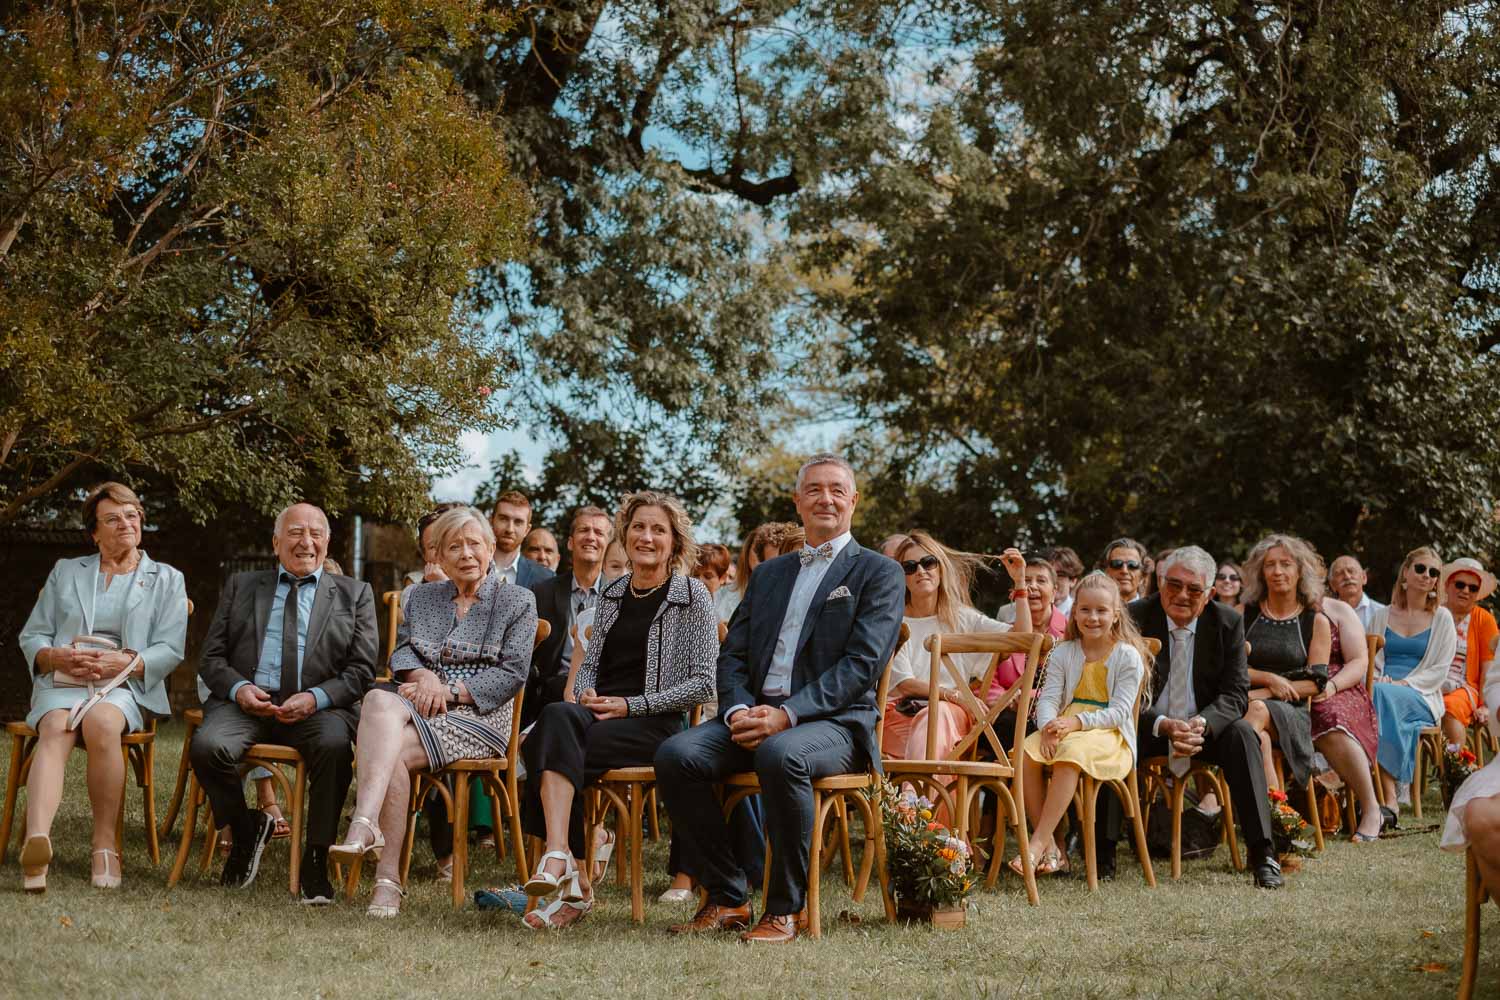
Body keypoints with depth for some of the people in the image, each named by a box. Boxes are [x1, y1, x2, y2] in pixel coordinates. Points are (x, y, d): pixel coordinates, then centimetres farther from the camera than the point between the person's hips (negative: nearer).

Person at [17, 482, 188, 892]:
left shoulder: (166, 579, 17)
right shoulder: (65, 572, 24)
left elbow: (169, 651, 6)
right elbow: (31, 635, 18)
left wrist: (123, 662, -12)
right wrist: (57, 657, -5)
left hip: (124, 687, -1)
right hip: (61, 683, 1)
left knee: (101, 722, -37)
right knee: (55, 731, -34)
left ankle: (105, 844, -34)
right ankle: (36, 840, -58)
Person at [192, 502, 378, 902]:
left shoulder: (354, 595, 16)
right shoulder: (241, 586, 20)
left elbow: (362, 670, 6)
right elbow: (211, 658, 14)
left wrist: (316, 698, -12)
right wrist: (238, 688, -9)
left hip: (318, 707, -1)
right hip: (248, 701, 2)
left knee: (335, 745, -36)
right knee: (206, 745, -30)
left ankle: (316, 858, -19)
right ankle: (246, 830, -1)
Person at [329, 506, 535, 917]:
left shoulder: (518, 602, 10)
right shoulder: (422, 597, 24)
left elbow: (512, 673, -1)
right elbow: (401, 652, 13)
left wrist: (451, 691, -11)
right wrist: (424, 677, -10)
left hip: (480, 715, -3)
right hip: (420, 705, 4)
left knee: (391, 751, -32)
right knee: (380, 701, -35)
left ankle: (388, 877, -36)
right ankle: (368, 829, -51)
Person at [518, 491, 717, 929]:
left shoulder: (692, 596, 2)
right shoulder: (612, 594, 19)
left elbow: (703, 683, -4)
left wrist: (630, 705, -11)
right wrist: (582, 693, 0)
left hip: (655, 724, -4)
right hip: (599, 711, 5)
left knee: (551, 746, -31)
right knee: (556, 717, -33)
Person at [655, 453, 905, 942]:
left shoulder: (879, 573, 5)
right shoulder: (768, 573, 23)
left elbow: (862, 664, -8)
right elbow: (733, 654, 16)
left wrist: (787, 715, -19)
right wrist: (739, 710, -7)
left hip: (834, 722, -5)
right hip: (757, 715, 5)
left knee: (780, 755, -38)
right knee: (675, 754, -22)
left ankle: (784, 909, -24)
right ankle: (726, 899, -11)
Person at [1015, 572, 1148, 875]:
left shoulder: (1128, 655, 0)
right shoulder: (1063, 652, 13)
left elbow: (1120, 710, -8)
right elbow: (1049, 697, 3)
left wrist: (1078, 722, -22)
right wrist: (1048, 726, -21)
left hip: (1109, 734, -4)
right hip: (1064, 727, 5)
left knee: (1072, 752, -38)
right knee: (1025, 752, -26)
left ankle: (1038, 844, -37)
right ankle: (1052, 845, -22)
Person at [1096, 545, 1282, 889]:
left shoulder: (1228, 623, -4)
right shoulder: (1134, 618, -10)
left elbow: (1235, 694, -7)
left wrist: (1202, 723, -30)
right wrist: (1164, 726, -31)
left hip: (1205, 726, 1)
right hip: (1149, 727, -1)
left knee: (1241, 733, -29)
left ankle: (1262, 853, -28)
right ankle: (1103, 852, -26)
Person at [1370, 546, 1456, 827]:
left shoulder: (1442, 618, 12)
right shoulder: (1381, 616, 20)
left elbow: (1440, 669, 3)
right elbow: (1370, 661, 15)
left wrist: (1403, 683, -12)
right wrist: (1379, 680, -8)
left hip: (1422, 698, -2)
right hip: (1383, 691, 2)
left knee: (1382, 698, -37)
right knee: (1373, 695, -36)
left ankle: (1387, 801, -41)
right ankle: (1389, 801, -43)